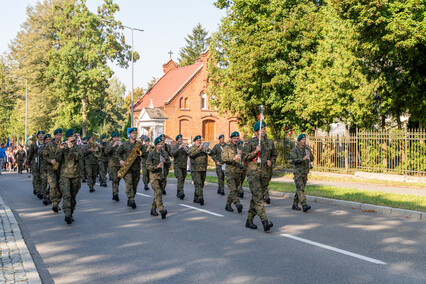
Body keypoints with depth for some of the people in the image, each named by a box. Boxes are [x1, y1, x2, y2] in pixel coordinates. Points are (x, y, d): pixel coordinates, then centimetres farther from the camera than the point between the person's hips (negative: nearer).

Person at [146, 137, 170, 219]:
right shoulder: (151, 154, -5)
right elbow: (148, 166, -8)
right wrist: (156, 167, -23)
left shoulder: (165, 153, 9)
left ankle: (153, 209, 24)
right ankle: (161, 209, -29)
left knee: (158, 193, 10)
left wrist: (165, 161, -11)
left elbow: (169, 164, 9)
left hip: (162, 176, 5)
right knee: (158, 192, -19)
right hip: (154, 176, -5)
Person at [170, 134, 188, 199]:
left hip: (184, 166, 5)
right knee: (180, 178, -21)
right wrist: (179, 148, -24)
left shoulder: (185, 147, 13)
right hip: (177, 165, -5)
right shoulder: (174, 147, 1)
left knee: (183, 179, 8)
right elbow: (172, 154, -16)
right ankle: (181, 192, -28)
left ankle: (178, 193, 20)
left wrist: (186, 149, -15)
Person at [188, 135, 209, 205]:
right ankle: (200, 197, -26)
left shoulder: (203, 148, 19)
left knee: (201, 184, 8)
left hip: (203, 169, 6)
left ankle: (196, 198, 17)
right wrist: (199, 149, -22)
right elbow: (191, 154, -17)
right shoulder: (192, 148, 3)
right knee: (198, 183, -16)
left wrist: (207, 150, -6)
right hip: (195, 169, -6)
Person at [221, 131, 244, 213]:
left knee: (234, 190, 9)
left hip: (238, 172, 5)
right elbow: (223, 158, -14)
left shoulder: (241, 148, 12)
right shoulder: (227, 148, -1)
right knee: (232, 189, -16)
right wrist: (233, 158, -27)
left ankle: (228, 205, 20)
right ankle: (237, 204, -25)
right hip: (230, 172, -5)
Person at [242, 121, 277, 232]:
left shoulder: (270, 142, 10)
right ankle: (265, 222, -23)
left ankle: (249, 220, 22)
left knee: (255, 198, 11)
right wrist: (255, 151, -17)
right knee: (258, 196, -15)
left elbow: (274, 155, 22)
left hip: (264, 173, 5)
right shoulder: (250, 142, -3)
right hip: (253, 172, -5)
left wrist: (271, 161, 2)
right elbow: (244, 157, -5)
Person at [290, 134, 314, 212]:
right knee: (300, 188, -15)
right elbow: (293, 160, -19)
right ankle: (304, 205, -23)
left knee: (301, 188, 9)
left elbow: (312, 159, 6)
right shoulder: (295, 149, -9)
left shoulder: (307, 148, 9)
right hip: (297, 171, -6)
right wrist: (303, 159, -29)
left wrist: (309, 155, -15)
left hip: (305, 172, 6)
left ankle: (295, 204, 20)